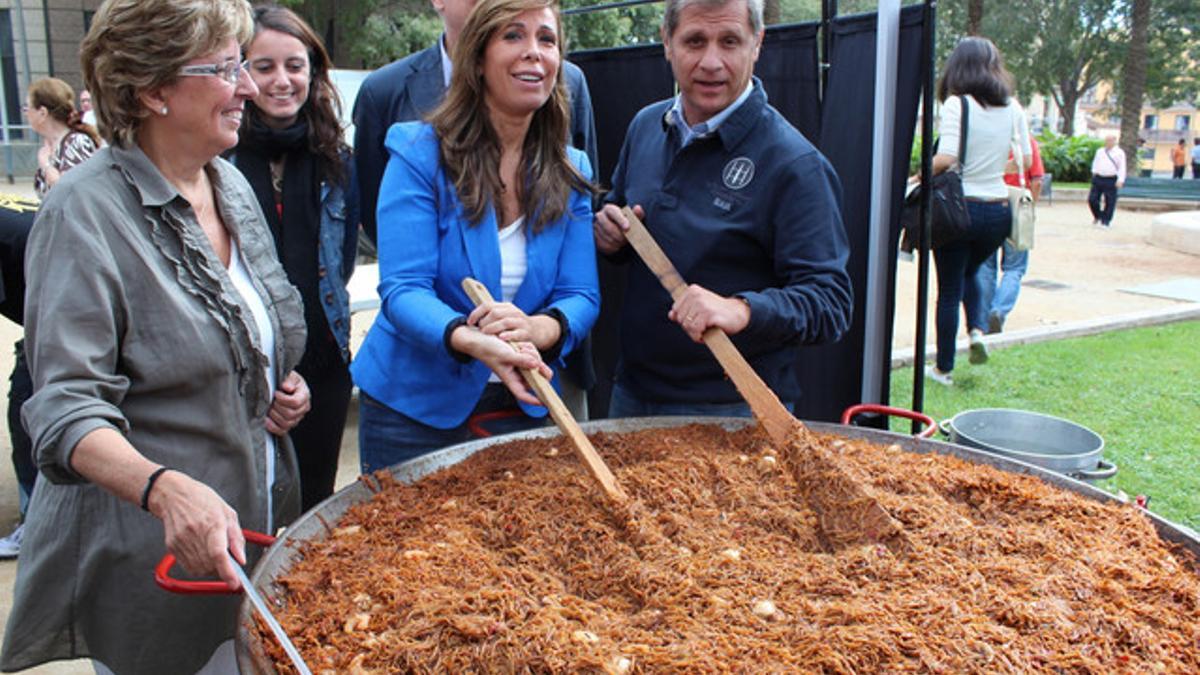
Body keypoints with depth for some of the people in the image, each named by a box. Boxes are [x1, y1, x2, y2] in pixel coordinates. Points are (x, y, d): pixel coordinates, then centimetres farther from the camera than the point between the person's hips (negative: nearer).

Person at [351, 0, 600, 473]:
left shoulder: (569, 173, 0)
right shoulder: (420, 154, -11)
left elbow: (582, 296, -6)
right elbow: (401, 289, -19)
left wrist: (538, 328, -30)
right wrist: (472, 341, -39)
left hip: (522, 404, 4)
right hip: (415, 405, -3)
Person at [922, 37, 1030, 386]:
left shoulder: (957, 104, -11)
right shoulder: (1012, 107, 3)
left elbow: (945, 159, -22)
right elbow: (1027, 160, 6)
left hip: (960, 207, -4)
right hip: (998, 209, 4)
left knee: (949, 290, 8)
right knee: (970, 273, 29)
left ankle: (944, 368, 16)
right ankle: (978, 328, 6)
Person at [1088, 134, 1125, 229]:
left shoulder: (1119, 153, 2)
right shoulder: (1099, 151, 15)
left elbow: (1122, 167, -4)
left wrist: (1120, 180, -14)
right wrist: (1094, 172, 11)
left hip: (1111, 180, -4)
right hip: (1098, 179, 4)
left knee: (1109, 201, 0)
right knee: (1092, 199, 1)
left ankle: (1105, 221, 11)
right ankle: (1097, 217, 27)